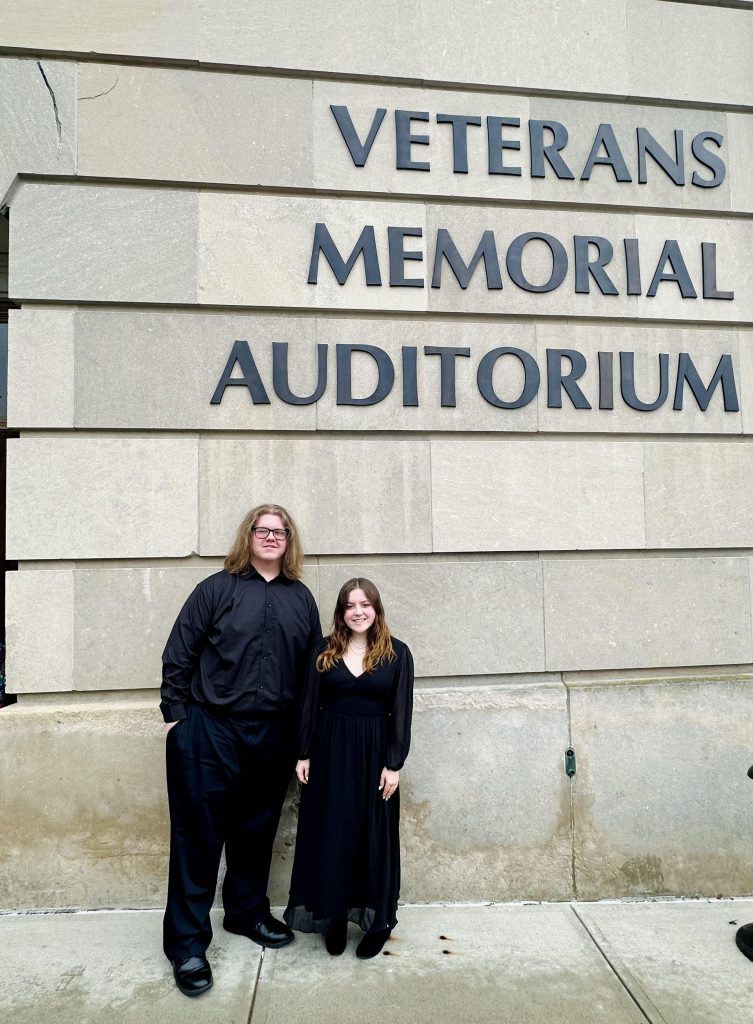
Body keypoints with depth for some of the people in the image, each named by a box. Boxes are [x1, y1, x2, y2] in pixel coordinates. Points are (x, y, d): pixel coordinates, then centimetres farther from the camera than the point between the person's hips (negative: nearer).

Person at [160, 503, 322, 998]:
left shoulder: (301, 598, 7)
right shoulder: (217, 589, -3)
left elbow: (313, 665, 10)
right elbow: (179, 654, -3)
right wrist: (176, 714, -5)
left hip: (274, 735, 4)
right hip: (210, 732, -3)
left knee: (257, 829, 17)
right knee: (200, 834, 4)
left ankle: (248, 912, 38)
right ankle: (187, 942, 18)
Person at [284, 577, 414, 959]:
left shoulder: (396, 653, -3)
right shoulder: (324, 651, 1)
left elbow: (401, 712, -4)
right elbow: (310, 706, 4)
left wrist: (394, 764, -7)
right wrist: (303, 754, 0)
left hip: (374, 752, -1)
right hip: (330, 750, 1)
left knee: (374, 835, 8)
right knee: (330, 833, 9)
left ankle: (377, 919, 23)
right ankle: (334, 915, 25)